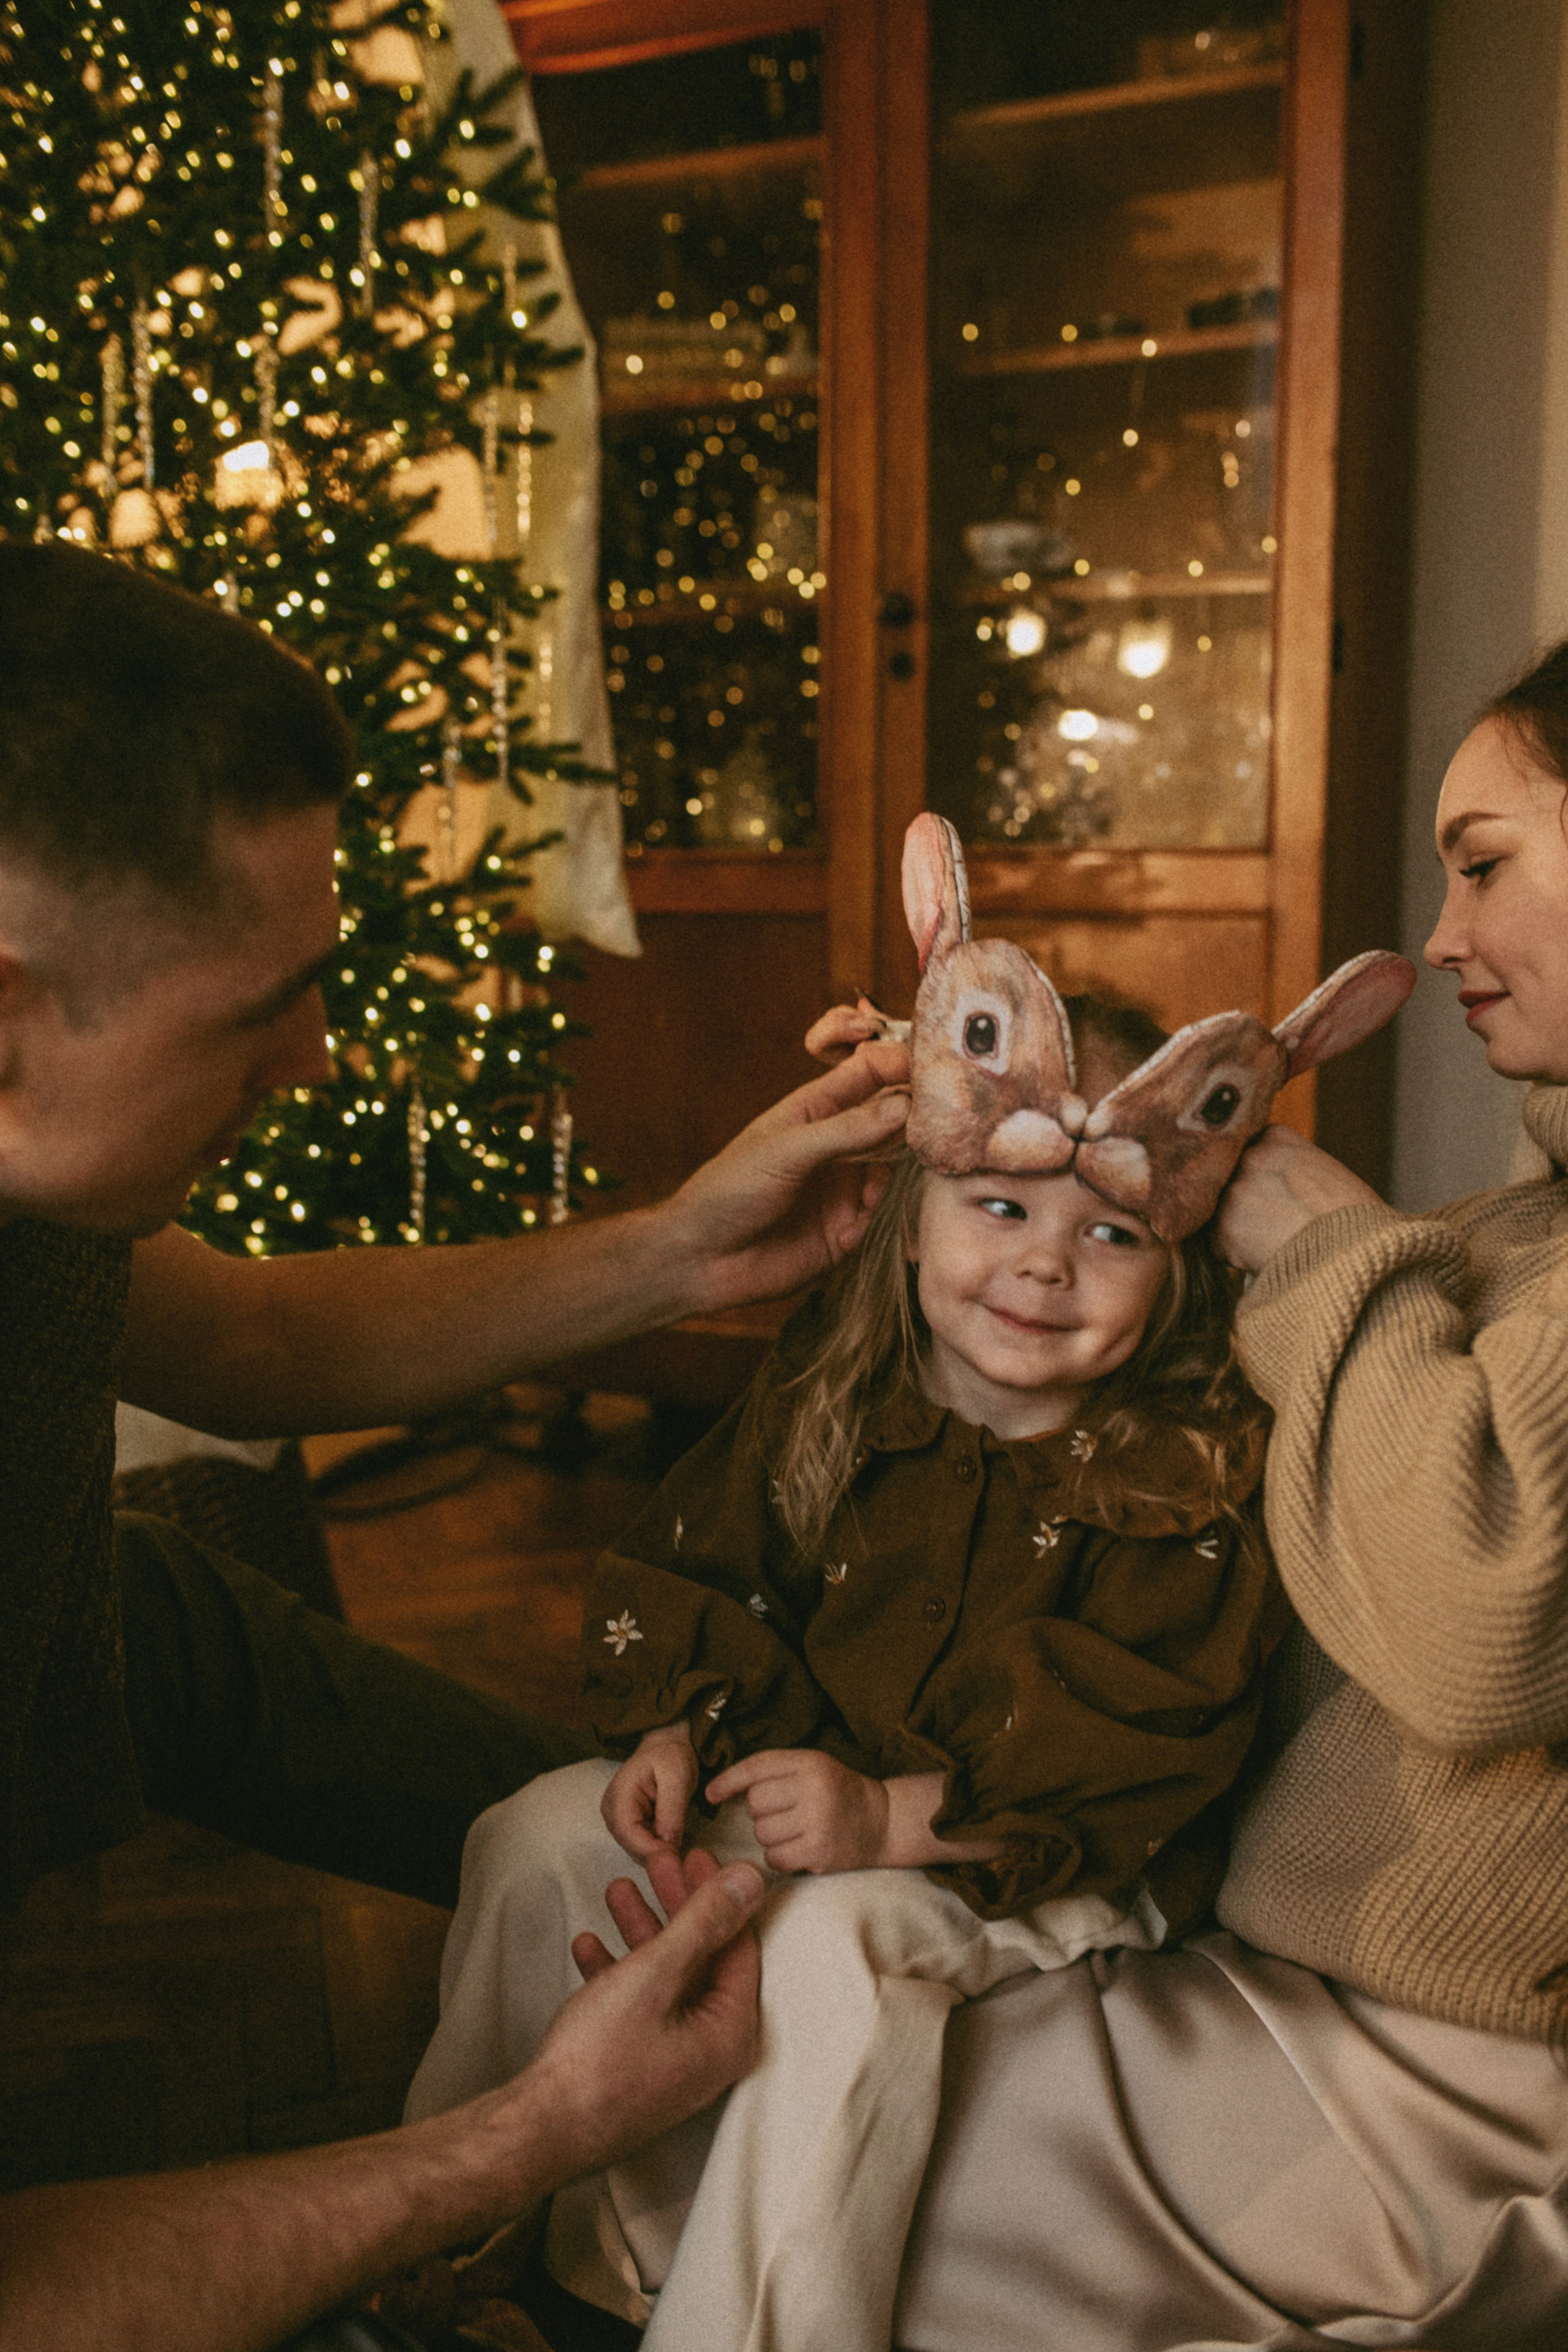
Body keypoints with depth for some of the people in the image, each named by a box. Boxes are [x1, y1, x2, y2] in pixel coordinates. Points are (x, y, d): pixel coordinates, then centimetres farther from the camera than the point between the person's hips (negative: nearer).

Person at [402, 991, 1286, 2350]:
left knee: (838, 1937, -33)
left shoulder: (1194, 1475, -14)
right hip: (801, 1778, 6)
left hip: (1043, 1864, -5)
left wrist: (896, 1818, -28)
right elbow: (702, 1567, 11)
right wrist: (681, 1731, -8)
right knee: (538, 1840, -6)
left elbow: (1140, 1736, -19)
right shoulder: (826, 1397, 1)